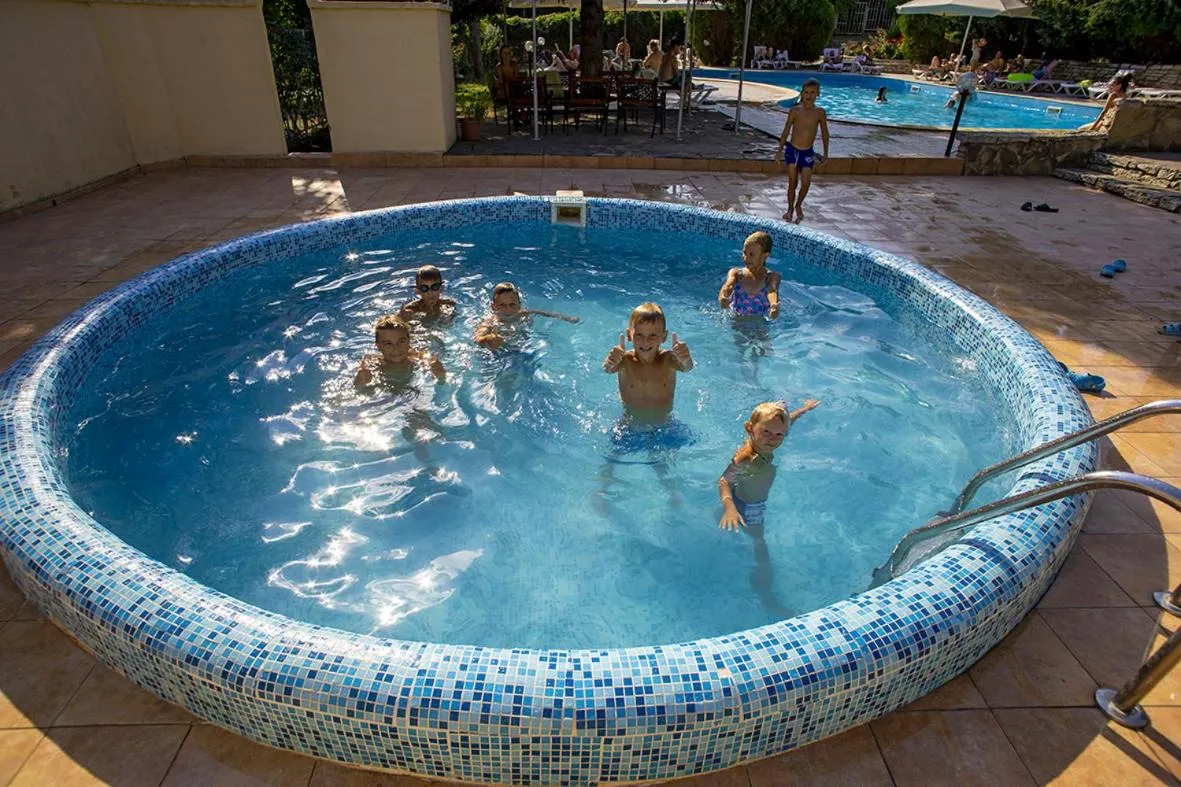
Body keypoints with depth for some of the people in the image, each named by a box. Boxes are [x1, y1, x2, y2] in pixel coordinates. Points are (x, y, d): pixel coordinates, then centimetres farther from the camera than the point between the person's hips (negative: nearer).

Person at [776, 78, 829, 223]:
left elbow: (824, 133, 8)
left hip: (807, 153, 1)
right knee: (792, 182, 2)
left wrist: (825, 153, 9)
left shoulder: (820, 113, -2)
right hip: (792, 150, -1)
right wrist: (780, 149, 6)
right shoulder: (794, 111, -5)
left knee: (806, 183, -7)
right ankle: (790, 209, 20)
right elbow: (786, 131, 4)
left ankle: (798, 206, 19)